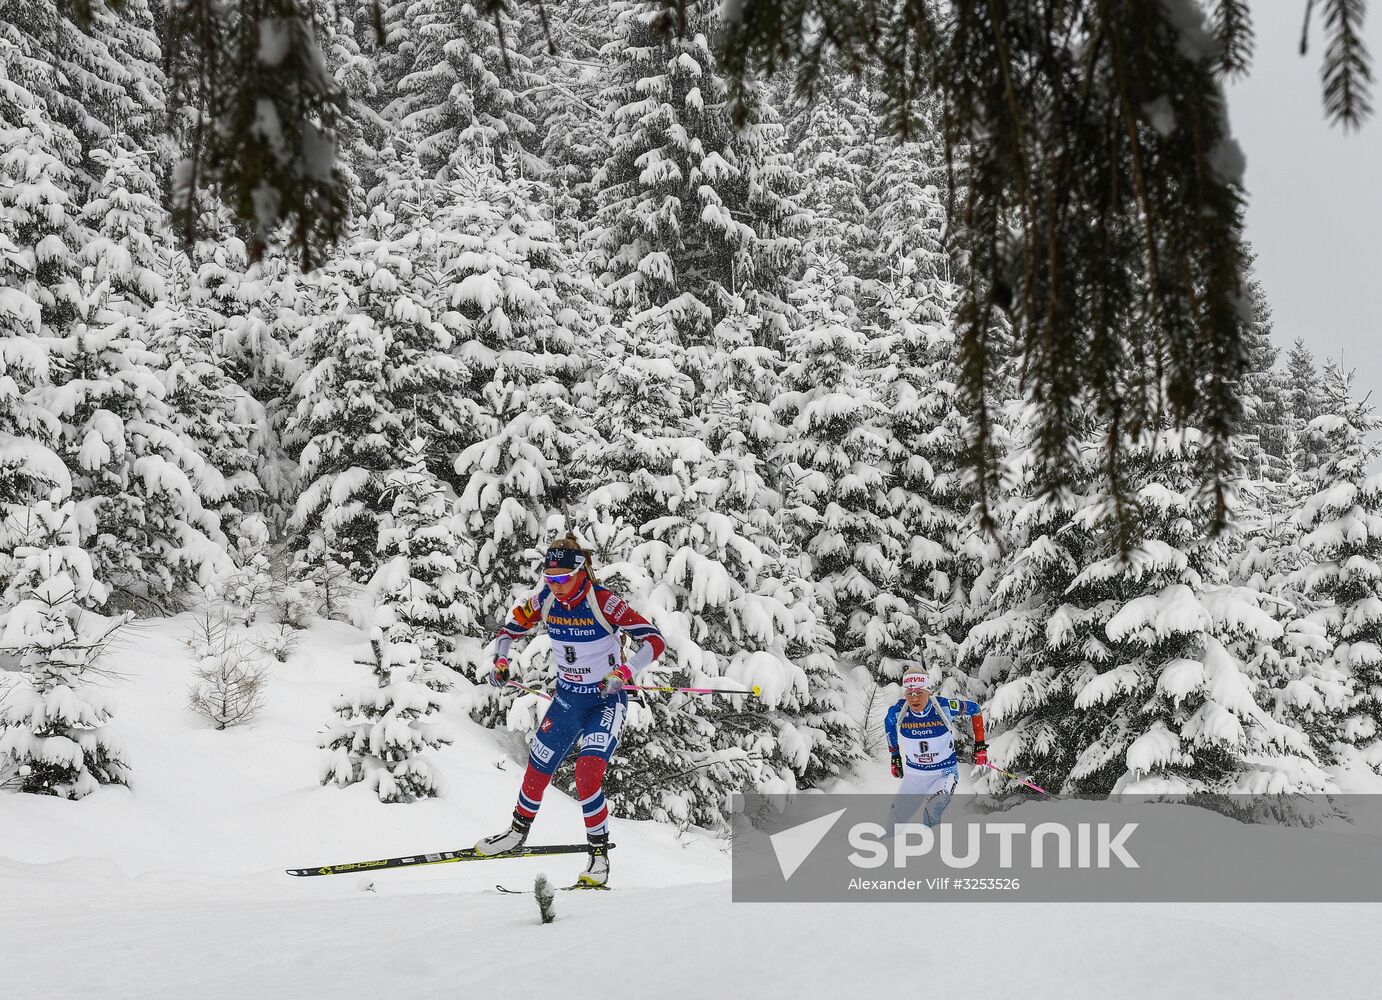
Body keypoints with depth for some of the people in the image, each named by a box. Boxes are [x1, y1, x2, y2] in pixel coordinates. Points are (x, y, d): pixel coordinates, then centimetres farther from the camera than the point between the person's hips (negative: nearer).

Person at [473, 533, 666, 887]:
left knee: (587, 776, -21)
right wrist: (500, 662, -7)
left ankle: (599, 854, -6)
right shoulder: (545, 601, -8)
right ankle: (518, 832, 40)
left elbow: (655, 640, -27)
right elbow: (509, 629, 10)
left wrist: (623, 674, -40)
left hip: (605, 702, -5)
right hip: (566, 698, 5)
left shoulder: (604, 602, -23)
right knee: (538, 769, 13)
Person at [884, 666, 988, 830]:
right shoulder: (898, 712, -14)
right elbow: (889, 724, 12)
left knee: (931, 810, -31)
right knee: (897, 817, 11)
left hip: (944, 774, -3)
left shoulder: (944, 707, -20)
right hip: (914, 775, 3)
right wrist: (895, 756, 17)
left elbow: (974, 709, -1)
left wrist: (980, 745, 1)